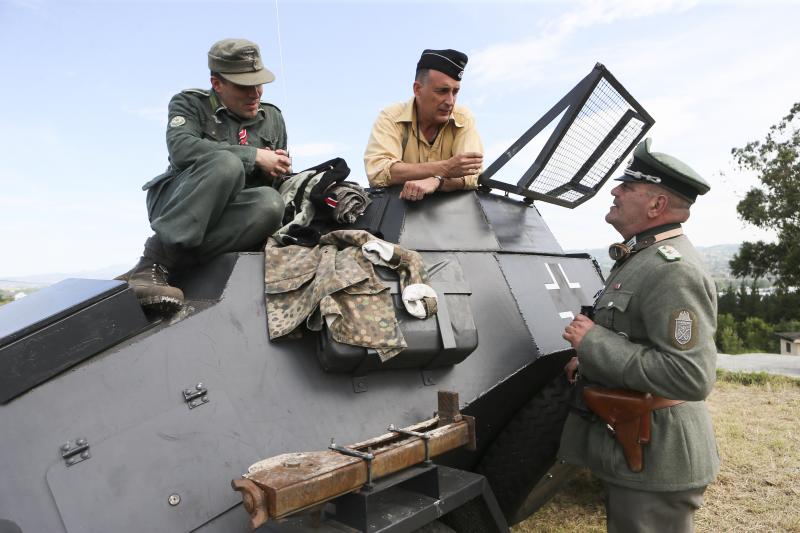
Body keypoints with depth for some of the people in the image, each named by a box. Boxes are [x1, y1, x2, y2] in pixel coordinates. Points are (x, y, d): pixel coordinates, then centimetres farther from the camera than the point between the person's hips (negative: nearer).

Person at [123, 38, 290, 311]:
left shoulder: (272, 118, 16)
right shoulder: (190, 103, 5)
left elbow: (282, 178, 22)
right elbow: (181, 148, -18)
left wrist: (279, 172, -4)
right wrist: (255, 156, -19)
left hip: (228, 220, 3)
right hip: (173, 208, -3)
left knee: (270, 202, -31)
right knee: (226, 164, -33)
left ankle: (171, 261, -34)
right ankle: (154, 262, -32)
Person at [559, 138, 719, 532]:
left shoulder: (673, 270, -23)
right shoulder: (638, 257, 11)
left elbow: (691, 377, -31)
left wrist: (594, 341, -25)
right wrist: (591, 361, 6)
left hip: (654, 463, -10)